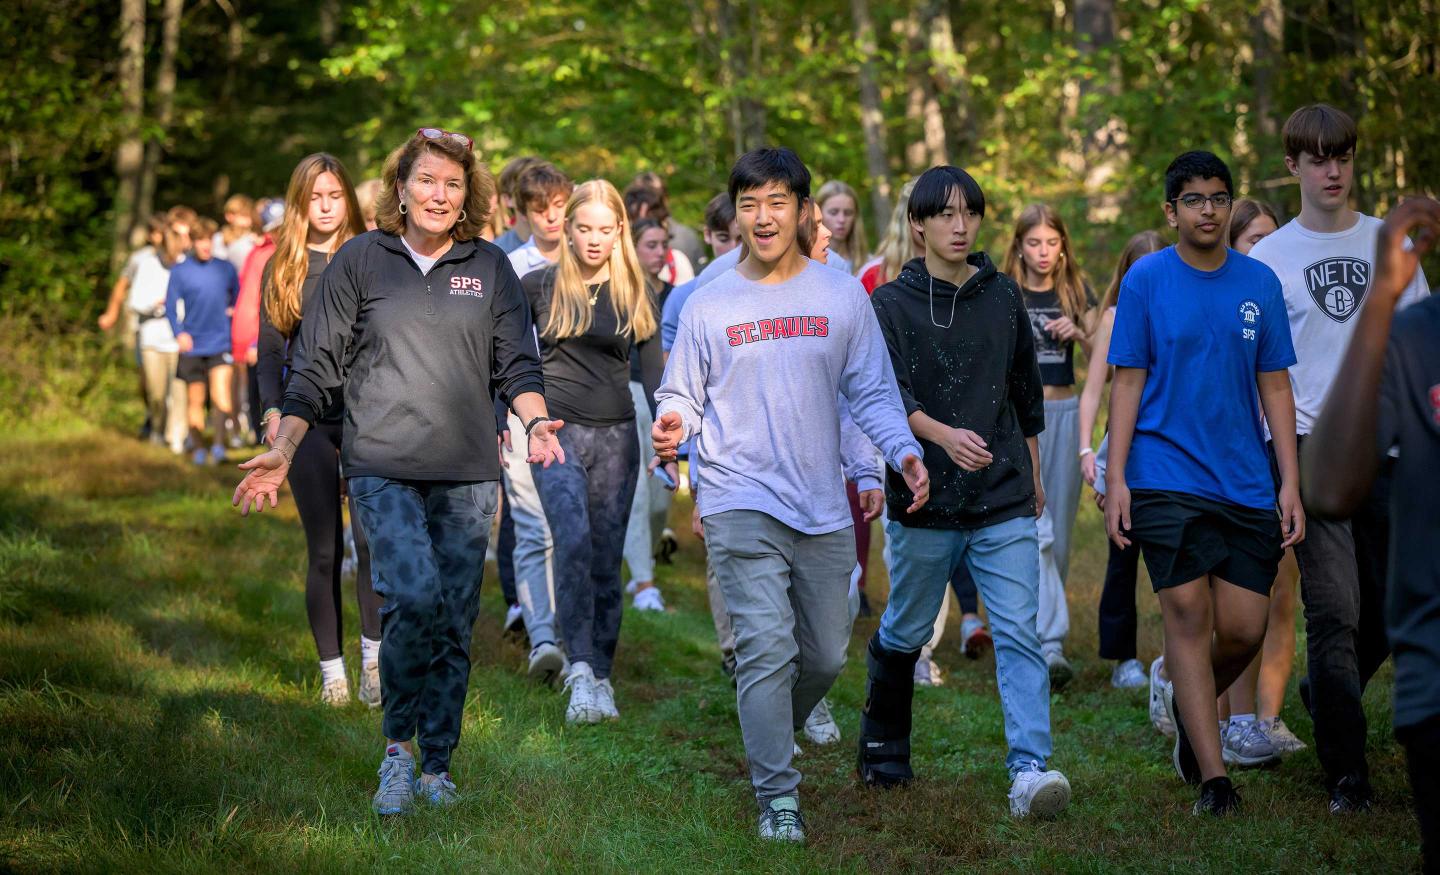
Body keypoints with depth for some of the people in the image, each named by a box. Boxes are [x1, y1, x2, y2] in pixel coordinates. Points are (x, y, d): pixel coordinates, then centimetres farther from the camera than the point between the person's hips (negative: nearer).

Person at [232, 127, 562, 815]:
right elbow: (317, 366, 6)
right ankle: (397, 744, -3)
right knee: (413, 597, -21)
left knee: (454, 620, 4)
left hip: (467, 473, 3)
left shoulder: (489, 268, 11)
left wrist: (536, 421, -9)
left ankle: (435, 767, 16)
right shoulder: (359, 261, 5)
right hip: (382, 467, -3)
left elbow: (516, 363, 11)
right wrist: (281, 450, -1)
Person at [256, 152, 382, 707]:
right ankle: (332, 668, 9)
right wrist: (272, 411, -3)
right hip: (308, 417, 1)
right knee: (324, 550, 1)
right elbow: (269, 350, 11)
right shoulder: (281, 269, 10)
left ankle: (375, 653, -4)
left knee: (373, 536, -16)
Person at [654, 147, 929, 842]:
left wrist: (903, 451, -11)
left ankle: (770, 734, 39)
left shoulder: (842, 296, 6)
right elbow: (681, 394, 8)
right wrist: (672, 425, -16)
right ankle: (777, 797, -7)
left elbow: (872, 392, 6)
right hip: (741, 503, -3)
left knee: (825, 656, 11)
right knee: (767, 648, -13)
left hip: (824, 506, 3)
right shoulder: (708, 306, 3)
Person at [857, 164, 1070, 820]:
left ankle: (1029, 769, -18)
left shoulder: (1003, 297, 9)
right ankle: (882, 745, 35)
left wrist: (1033, 475, 24)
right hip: (925, 501, -2)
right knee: (905, 634, 12)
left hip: (1004, 502, 2)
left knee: (1019, 633, -11)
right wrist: (944, 435, -32)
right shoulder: (890, 304, -2)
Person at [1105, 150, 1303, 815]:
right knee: (1189, 615, -8)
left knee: (1244, 629, 1)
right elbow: (1128, 382, 0)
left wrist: (1290, 483, 3)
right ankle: (1213, 777, -4)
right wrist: (1115, 477, -7)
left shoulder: (1259, 283, 7)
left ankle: (1188, 706, 33)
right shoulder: (1146, 279, 0)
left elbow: (1275, 387, 9)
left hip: (1245, 481, 3)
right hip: (1166, 478, -3)